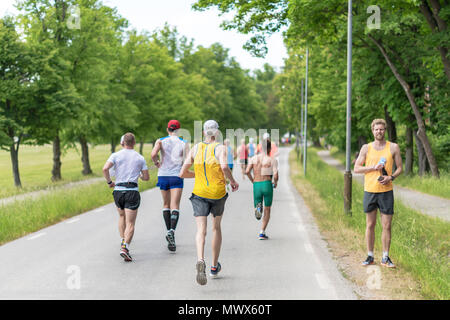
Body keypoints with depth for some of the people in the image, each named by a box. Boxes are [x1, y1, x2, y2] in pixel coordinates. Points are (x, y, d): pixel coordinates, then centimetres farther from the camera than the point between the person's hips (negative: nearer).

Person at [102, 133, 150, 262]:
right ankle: (125, 248, -22)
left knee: (122, 216, 27)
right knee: (130, 223, -4)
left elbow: (105, 168, -13)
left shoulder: (116, 155, 3)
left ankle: (123, 242, 17)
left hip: (118, 190, 2)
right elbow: (146, 177, 6)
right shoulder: (140, 158, 7)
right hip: (132, 191, -1)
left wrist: (109, 182, 2)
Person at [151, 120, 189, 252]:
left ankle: (169, 231, 18)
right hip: (177, 176, -2)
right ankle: (172, 231, -29)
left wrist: (156, 163, 3)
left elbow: (153, 154, -16)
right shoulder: (184, 143, 1)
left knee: (166, 205, 18)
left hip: (163, 175, 2)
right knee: (175, 206, -8)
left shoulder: (160, 141, 1)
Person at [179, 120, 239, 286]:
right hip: (218, 193, -1)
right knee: (216, 228, 20)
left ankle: (200, 261, -37)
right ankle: (214, 267, 29)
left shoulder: (195, 148, 3)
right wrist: (233, 181, -8)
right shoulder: (220, 148, -6)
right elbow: (224, 167, -26)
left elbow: (183, 173, 3)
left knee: (201, 230, -8)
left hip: (199, 193, 1)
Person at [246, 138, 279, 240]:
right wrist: (275, 183, 10)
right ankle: (262, 232, 5)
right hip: (267, 185, -2)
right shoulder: (273, 160, -2)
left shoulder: (254, 158, 6)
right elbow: (275, 175, -12)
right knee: (267, 210, 14)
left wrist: (253, 181, 10)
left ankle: (258, 208, -24)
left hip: (256, 185, 2)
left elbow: (247, 171, -6)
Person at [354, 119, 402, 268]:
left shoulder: (393, 147, 4)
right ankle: (370, 256, 15)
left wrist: (391, 177, -12)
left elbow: (399, 168, 8)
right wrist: (373, 167, -11)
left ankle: (385, 258, 10)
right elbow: (356, 168, 3)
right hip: (369, 191, 1)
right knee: (370, 225, 7)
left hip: (386, 191, -1)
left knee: (386, 226, 0)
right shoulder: (366, 148, 5)